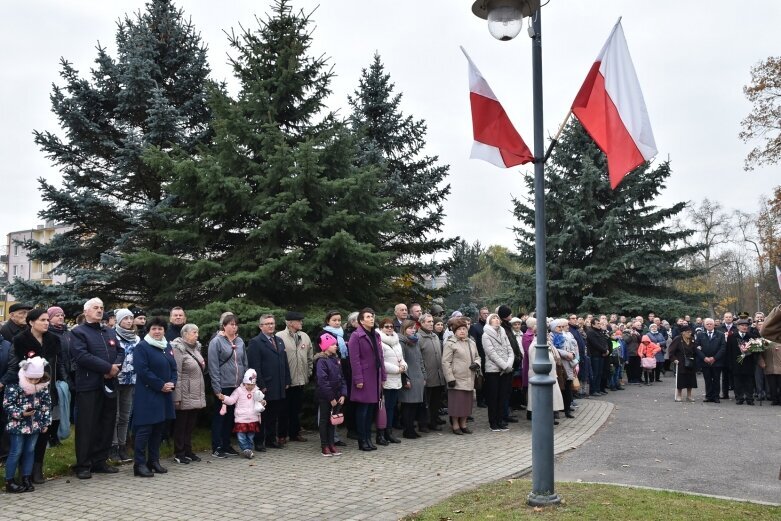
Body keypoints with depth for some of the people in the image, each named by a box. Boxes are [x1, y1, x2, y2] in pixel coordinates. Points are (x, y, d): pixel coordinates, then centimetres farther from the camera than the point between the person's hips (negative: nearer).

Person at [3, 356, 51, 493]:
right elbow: (7, 405, -12)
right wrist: (21, 413, -22)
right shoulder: (14, 386, -15)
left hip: (35, 425, 4)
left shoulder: (43, 386, -1)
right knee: (16, 452, 1)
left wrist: (46, 423, 6)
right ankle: (9, 482, 12)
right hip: (18, 425, -4)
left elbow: (47, 405, 7)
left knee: (30, 451, 10)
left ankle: (27, 479, 20)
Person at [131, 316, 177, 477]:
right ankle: (139, 464, 0)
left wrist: (172, 383, -4)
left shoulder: (167, 347, 15)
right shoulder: (142, 347, -8)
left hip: (164, 395, 7)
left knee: (158, 429, 11)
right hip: (147, 395, -7)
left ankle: (154, 461, 20)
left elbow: (173, 368, 15)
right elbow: (143, 371, -16)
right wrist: (161, 385, -16)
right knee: (144, 429, -6)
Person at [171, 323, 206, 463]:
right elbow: (177, 374, -17)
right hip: (185, 397, -8)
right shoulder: (178, 349, -12)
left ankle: (188, 451, 24)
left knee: (190, 425, 14)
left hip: (196, 396, 8)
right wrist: (177, 397, -20)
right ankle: (179, 454, 13)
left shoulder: (196, 348, 13)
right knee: (181, 425, 4)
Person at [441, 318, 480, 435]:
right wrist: (450, 378, -15)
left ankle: (463, 424, 22)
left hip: (469, 379, 6)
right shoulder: (450, 344, -6)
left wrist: (477, 363, 0)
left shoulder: (471, 343, 15)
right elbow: (445, 362, -10)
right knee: (456, 402, -2)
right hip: (457, 379, -6)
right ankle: (455, 425, 10)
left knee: (467, 402, 11)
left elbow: (477, 356, 24)